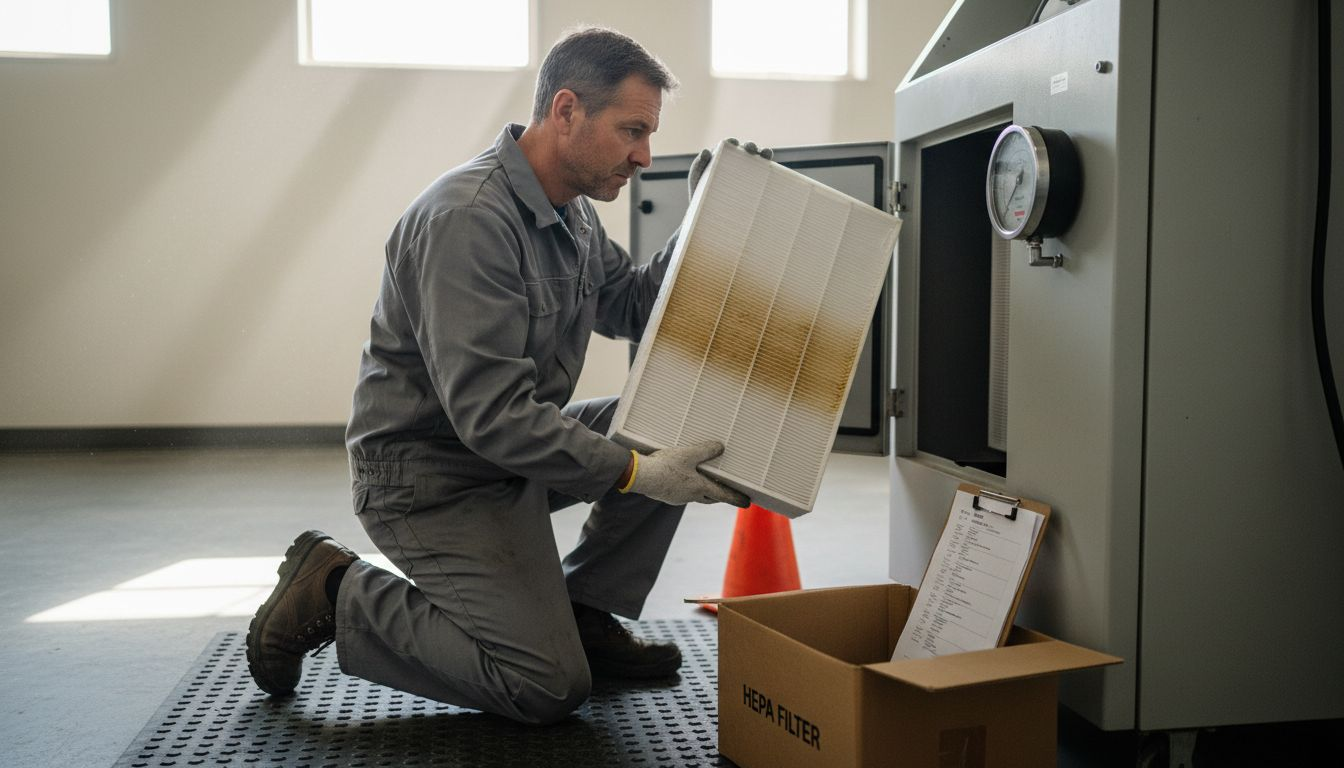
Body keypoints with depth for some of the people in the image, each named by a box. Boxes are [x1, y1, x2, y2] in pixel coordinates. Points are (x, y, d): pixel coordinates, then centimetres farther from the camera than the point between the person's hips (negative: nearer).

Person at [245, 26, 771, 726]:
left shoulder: (571, 214, 5)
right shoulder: (468, 219, -26)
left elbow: (634, 307, 15)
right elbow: (491, 413, -30)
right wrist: (636, 473, -31)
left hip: (511, 448, 9)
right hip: (427, 476, -9)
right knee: (550, 687, -13)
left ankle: (581, 610, 10)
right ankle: (337, 594, 2)